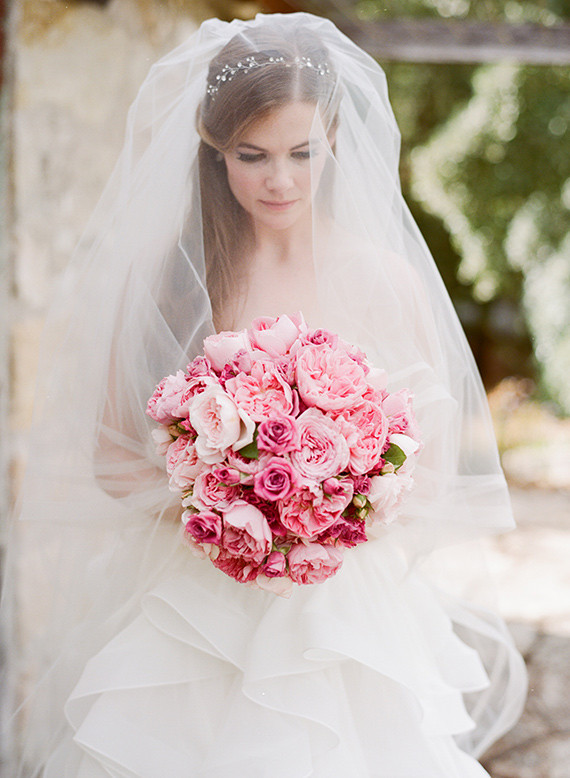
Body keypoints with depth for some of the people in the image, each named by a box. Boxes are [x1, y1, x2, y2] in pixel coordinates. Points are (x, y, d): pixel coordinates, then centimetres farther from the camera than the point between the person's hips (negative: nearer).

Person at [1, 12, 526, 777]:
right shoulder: (169, 277, -1)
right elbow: (112, 458, 3)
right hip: (188, 611, 0)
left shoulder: (386, 281, -2)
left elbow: (432, 463, 3)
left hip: (343, 609, 0)